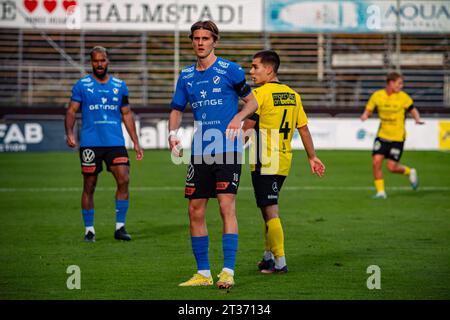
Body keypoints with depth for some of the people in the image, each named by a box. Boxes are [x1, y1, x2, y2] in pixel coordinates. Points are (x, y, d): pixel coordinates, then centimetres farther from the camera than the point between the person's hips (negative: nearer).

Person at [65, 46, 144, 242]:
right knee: (89, 187, 2)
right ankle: (89, 229, 12)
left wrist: (136, 142, 11)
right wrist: (69, 133, -17)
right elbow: (71, 111, 0)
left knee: (124, 180, -11)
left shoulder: (120, 86, 11)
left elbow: (126, 115, 16)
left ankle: (120, 227, -2)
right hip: (90, 143, -2)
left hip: (115, 142, 2)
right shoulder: (82, 85, 4)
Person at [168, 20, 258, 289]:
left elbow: (253, 101, 4)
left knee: (227, 206, -13)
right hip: (200, 152, 5)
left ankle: (228, 272, -13)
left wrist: (239, 117, -16)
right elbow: (177, 110, 20)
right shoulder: (186, 75, 12)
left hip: (228, 150, -5)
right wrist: (173, 133, 0)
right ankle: (203, 272, 14)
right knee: (195, 211, 5)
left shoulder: (230, 70, -2)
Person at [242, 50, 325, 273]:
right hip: (284, 161, 7)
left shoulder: (259, 94, -11)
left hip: (264, 163, -7)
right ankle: (269, 255, 26)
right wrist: (312, 157, 20)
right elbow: (303, 129, 13)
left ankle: (280, 262, -6)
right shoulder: (292, 95, 9)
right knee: (269, 208, 20)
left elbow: (246, 131, -13)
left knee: (270, 211, -5)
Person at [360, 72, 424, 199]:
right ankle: (380, 191, 3)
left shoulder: (403, 97, -8)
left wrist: (417, 119, -17)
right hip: (382, 135, 2)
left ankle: (410, 172, 26)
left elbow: (413, 110, 3)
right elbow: (368, 110, 5)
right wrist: (365, 116, -18)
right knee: (376, 161, -11)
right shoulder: (377, 95, -4)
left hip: (397, 137, -2)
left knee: (392, 167, -6)